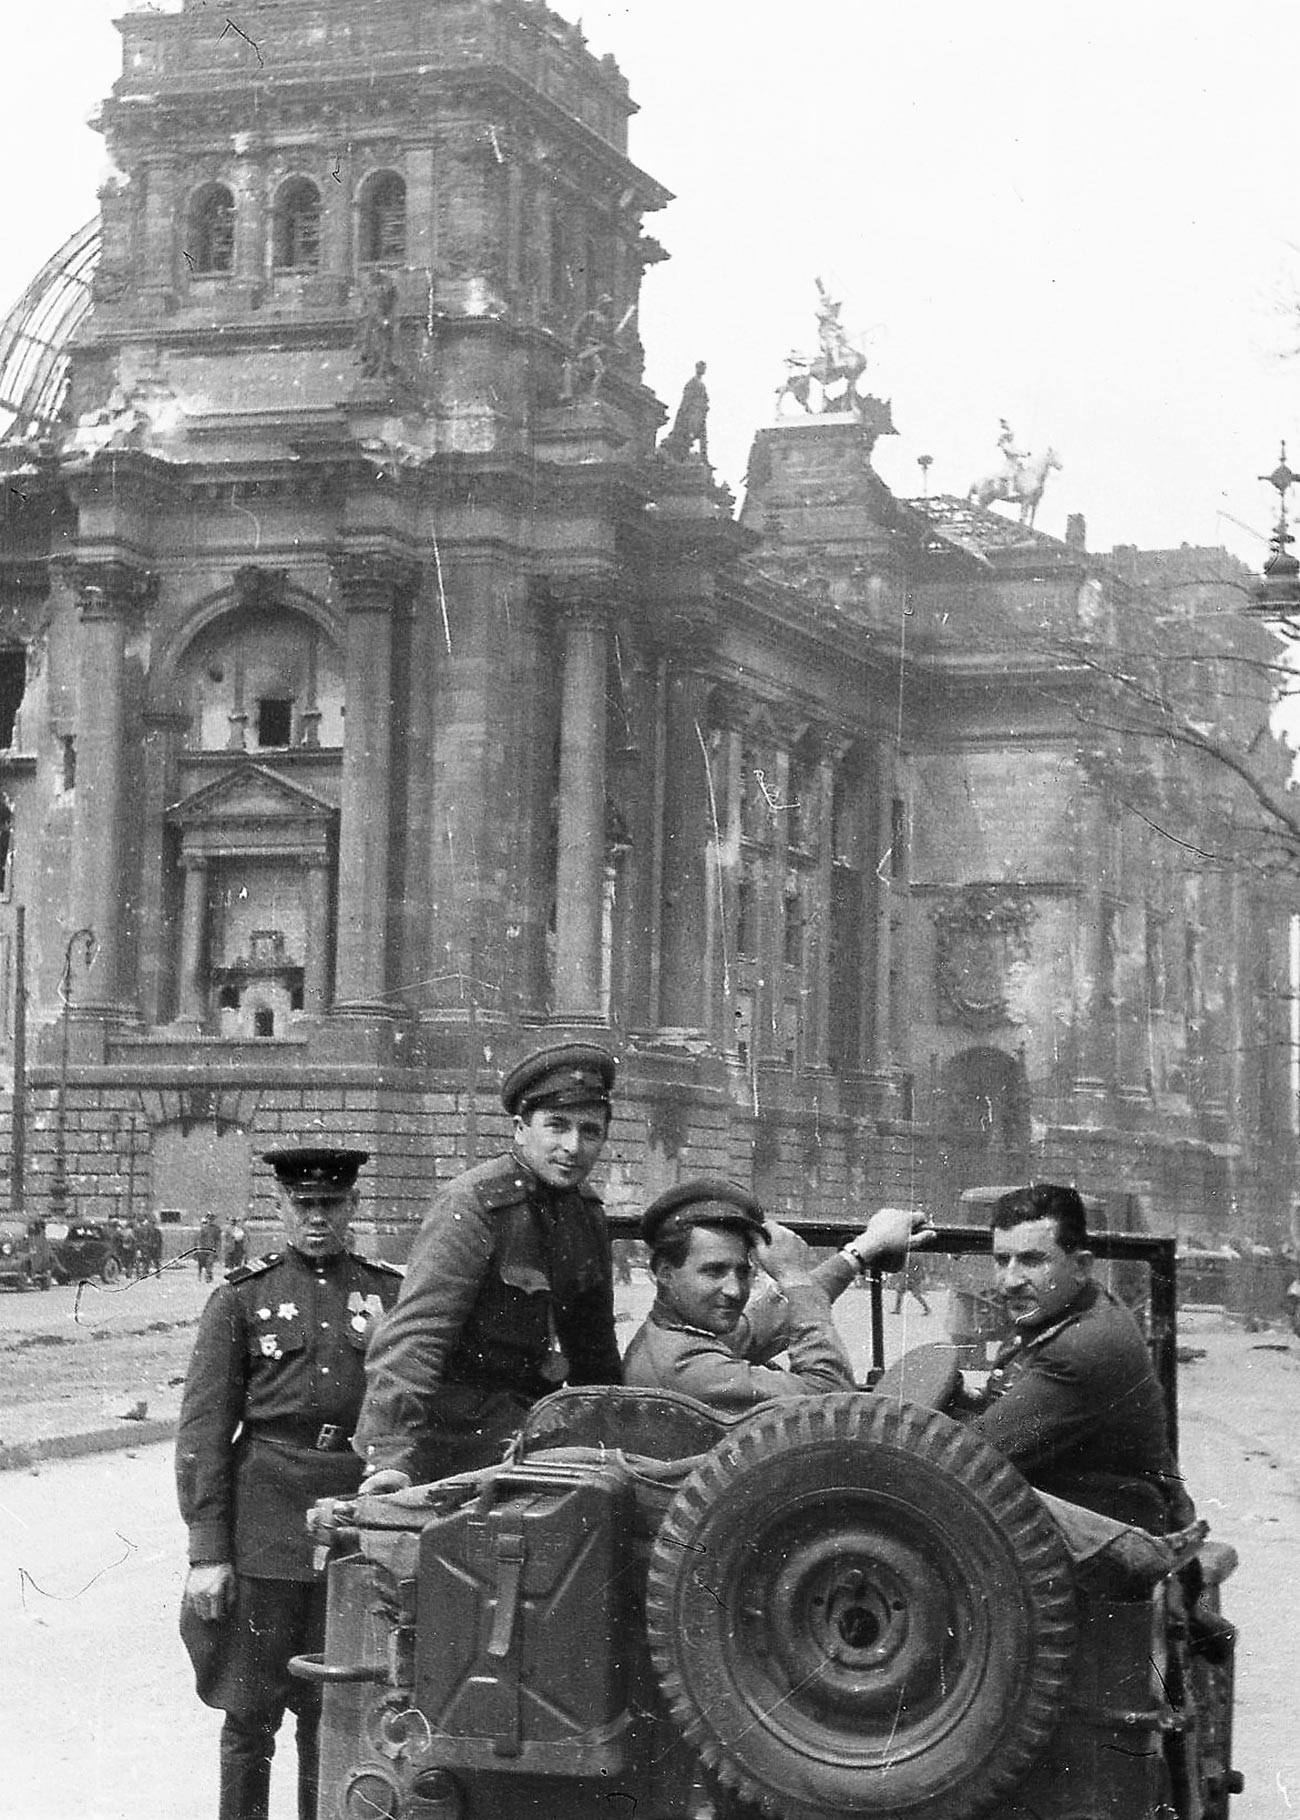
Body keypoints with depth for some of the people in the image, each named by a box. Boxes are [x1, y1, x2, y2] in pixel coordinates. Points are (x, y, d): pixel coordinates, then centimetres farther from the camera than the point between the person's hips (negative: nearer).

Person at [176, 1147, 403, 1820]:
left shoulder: (393, 1292, 8)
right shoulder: (241, 1297, 2)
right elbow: (203, 1430, -1)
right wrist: (206, 1550, -7)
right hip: (265, 1530, -2)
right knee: (250, 1713, 3)